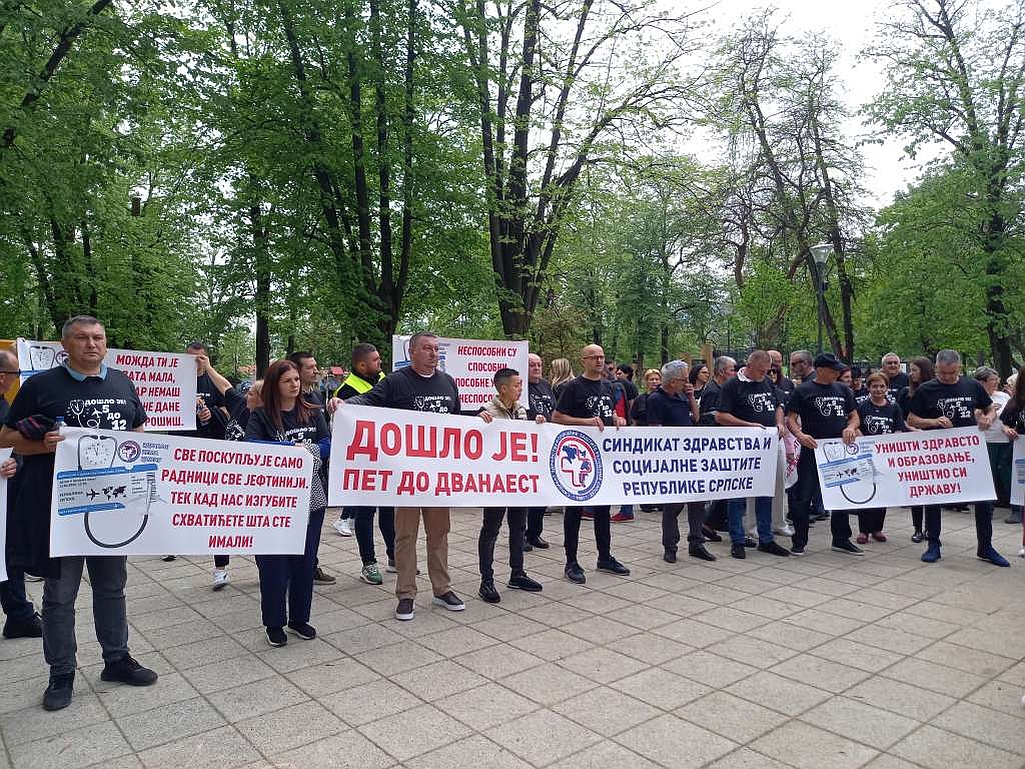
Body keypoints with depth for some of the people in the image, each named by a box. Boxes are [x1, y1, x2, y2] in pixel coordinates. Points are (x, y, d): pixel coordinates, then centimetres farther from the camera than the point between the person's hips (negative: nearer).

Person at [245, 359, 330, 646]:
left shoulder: (313, 413, 7)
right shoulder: (261, 417, -2)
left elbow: (328, 445, -1)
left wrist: (306, 449, -19)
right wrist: (296, 447, -19)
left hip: (311, 496, 3)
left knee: (305, 558, 10)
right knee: (274, 561, 2)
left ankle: (299, 618, 26)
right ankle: (274, 623, 18)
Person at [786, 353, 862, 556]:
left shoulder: (843, 390, 12)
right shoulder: (802, 390, -2)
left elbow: (854, 416, 16)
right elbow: (791, 419, -6)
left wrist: (851, 427, -6)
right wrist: (800, 435, -24)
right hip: (812, 450, -5)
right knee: (804, 496, -2)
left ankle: (841, 539, 27)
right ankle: (799, 541, 9)